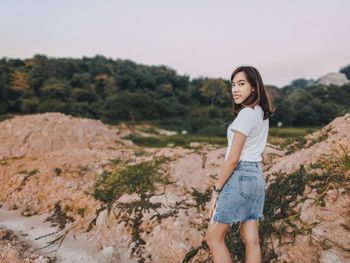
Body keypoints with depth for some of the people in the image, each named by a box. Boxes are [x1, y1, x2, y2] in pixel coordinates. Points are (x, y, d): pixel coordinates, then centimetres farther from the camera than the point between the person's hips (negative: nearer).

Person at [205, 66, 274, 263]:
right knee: (251, 239, 11)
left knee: (213, 237, 4)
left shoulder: (246, 114, -16)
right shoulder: (262, 112, 11)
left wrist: (216, 190, -12)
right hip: (256, 176, 9)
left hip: (240, 176, -9)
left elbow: (233, 159, -17)